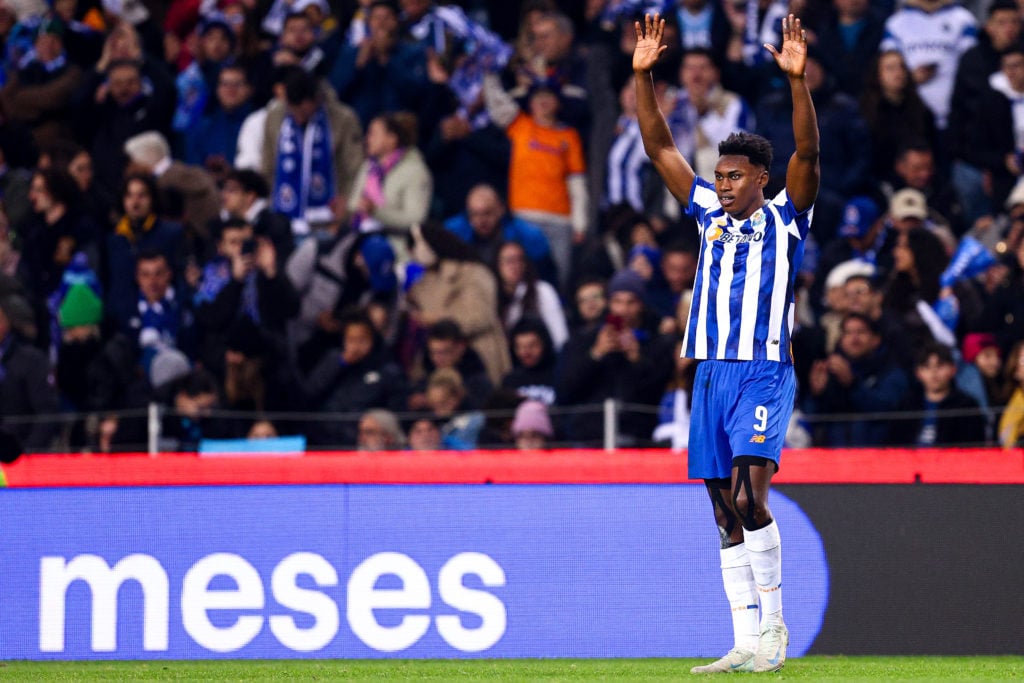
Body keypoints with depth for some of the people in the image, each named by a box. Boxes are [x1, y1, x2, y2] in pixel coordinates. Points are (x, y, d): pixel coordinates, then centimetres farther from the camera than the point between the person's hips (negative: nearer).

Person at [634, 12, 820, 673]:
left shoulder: (785, 219, 1)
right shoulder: (711, 214, 13)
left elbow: (807, 153, -13)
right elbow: (660, 147, 12)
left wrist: (797, 80, -25)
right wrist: (644, 74, 4)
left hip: (765, 375, -6)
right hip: (711, 373, 6)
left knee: (749, 496, -20)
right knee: (727, 514, 4)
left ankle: (774, 624, -10)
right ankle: (748, 644, 5)